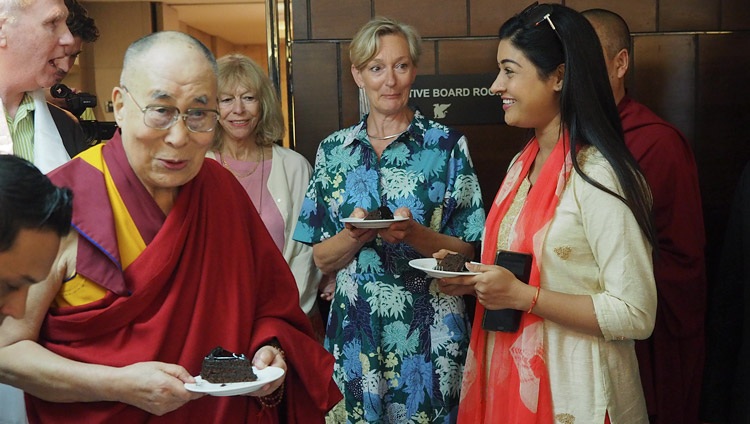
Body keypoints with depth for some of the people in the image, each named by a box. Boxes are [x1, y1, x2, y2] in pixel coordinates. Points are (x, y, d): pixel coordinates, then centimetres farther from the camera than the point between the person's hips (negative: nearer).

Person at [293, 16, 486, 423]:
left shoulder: (447, 144, -3)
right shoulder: (333, 150, 4)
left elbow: (465, 249, -3)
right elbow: (322, 258, 4)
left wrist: (414, 234, -21)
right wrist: (355, 234, -17)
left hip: (429, 334, -2)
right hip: (356, 334, 2)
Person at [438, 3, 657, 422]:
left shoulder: (597, 176, -20)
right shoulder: (523, 163, 6)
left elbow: (635, 316, -21)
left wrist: (522, 295, -24)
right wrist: (474, 279, 0)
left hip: (569, 387, -7)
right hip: (506, 373, 7)